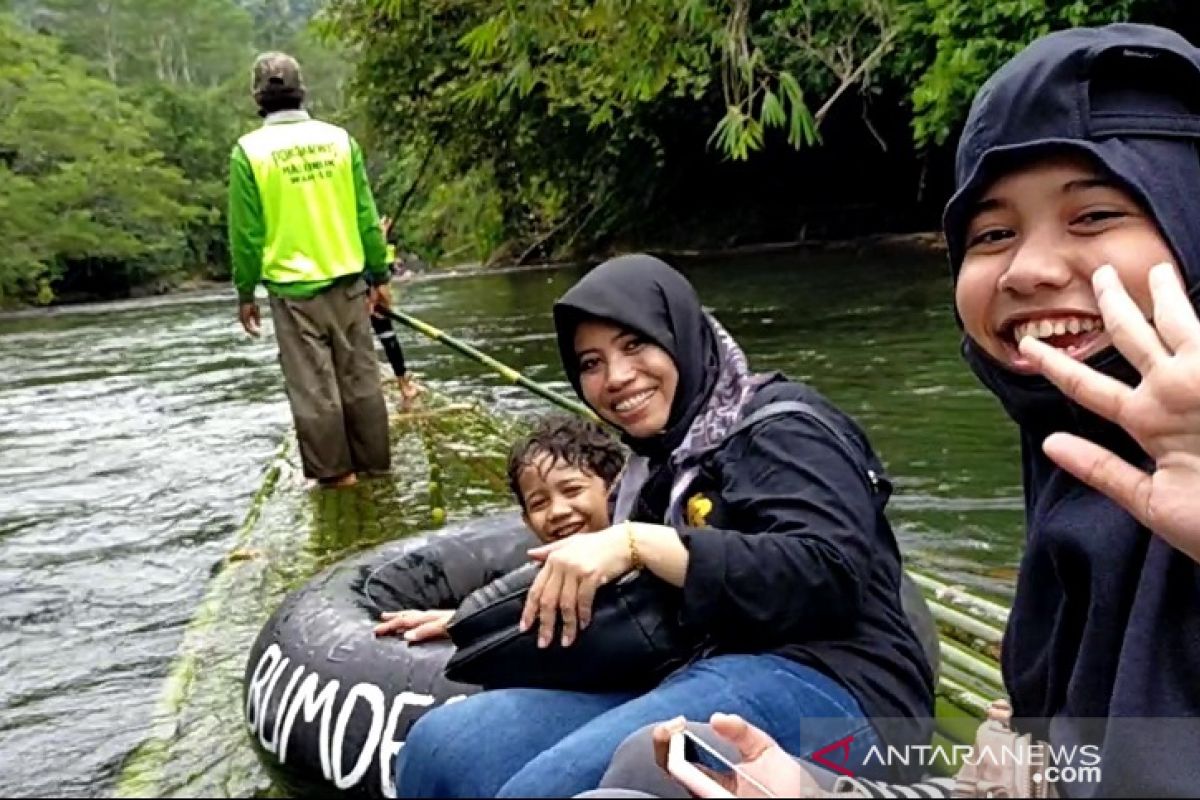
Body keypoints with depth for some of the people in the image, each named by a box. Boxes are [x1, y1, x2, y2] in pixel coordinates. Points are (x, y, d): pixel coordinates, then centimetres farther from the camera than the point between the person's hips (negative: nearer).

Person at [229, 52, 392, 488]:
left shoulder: (249, 150, -7)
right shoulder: (338, 138, 0)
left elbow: (246, 232, -4)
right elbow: (366, 214, 3)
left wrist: (245, 293, 7)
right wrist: (379, 275, 11)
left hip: (293, 289, -3)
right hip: (348, 281, 3)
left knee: (313, 386, 6)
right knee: (360, 377, 12)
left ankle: (334, 470, 13)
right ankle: (374, 461, 21)